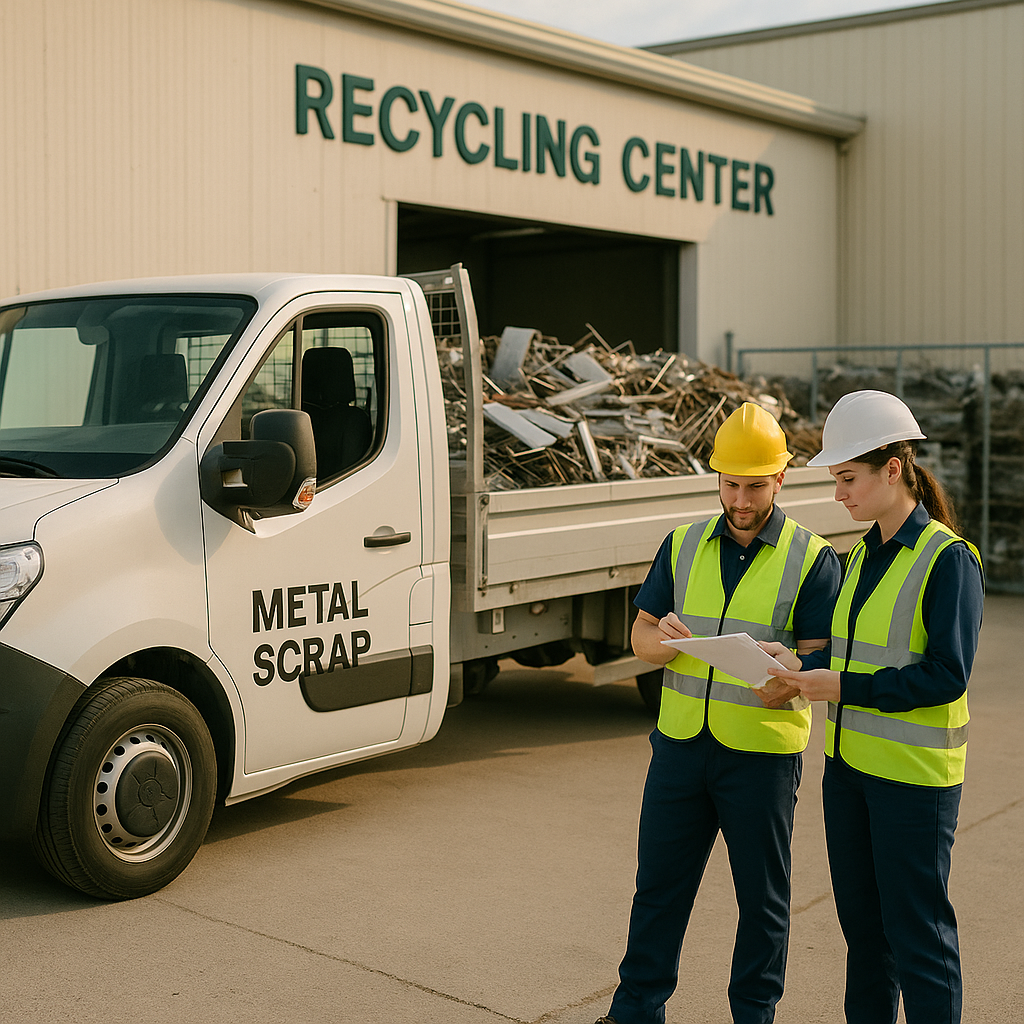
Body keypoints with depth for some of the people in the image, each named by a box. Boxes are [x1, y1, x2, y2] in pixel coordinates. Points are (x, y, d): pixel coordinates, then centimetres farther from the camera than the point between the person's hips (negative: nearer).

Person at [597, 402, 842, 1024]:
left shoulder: (812, 558, -3)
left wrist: (788, 677, -31)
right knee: (659, 882, 11)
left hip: (764, 749, -3)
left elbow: (820, 658, -8)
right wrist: (665, 640, -15)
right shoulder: (684, 545, 9)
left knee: (762, 896, 8)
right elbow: (640, 634, 8)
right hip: (680, 741, 3)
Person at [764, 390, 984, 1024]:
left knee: (916, 930, 1)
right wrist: (800, 666, -3)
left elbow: (947, 675, -19)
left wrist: (843, 687, -21)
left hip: (914, 771, -8)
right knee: (862, 921, 17)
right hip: (848, 762, 8)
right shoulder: (863, 555, 10)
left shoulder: (949, 559, -14)